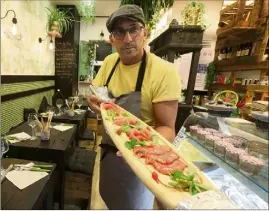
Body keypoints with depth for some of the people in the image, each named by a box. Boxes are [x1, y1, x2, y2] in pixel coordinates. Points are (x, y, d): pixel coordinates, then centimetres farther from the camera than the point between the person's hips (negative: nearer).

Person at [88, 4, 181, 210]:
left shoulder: (164, 71, -23)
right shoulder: (109, 61, -4)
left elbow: (166, 127, -20)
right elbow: (95, 94, 5)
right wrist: (94, 102, -19)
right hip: (108, 150, 6)